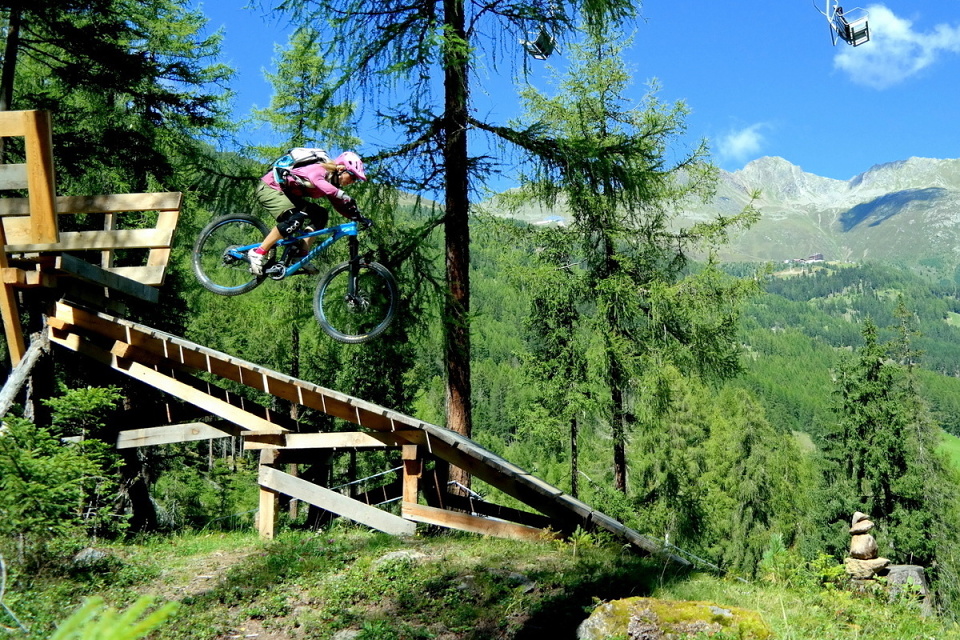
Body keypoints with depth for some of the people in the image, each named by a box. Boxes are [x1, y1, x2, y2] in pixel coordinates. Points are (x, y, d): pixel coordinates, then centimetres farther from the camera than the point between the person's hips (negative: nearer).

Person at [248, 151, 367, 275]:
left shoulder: (332, 184, 2)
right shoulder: (320, 169, -25)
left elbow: (340, 207, 0)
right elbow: (317, 182, -48)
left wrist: (357, 217, -15)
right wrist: (345, 197, -57)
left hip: (286, 194, 10)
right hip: (269, 187, -10)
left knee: (320, 215, -1)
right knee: (296, 219, -30)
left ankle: (301, 256, -2)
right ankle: (258, 253, -22)